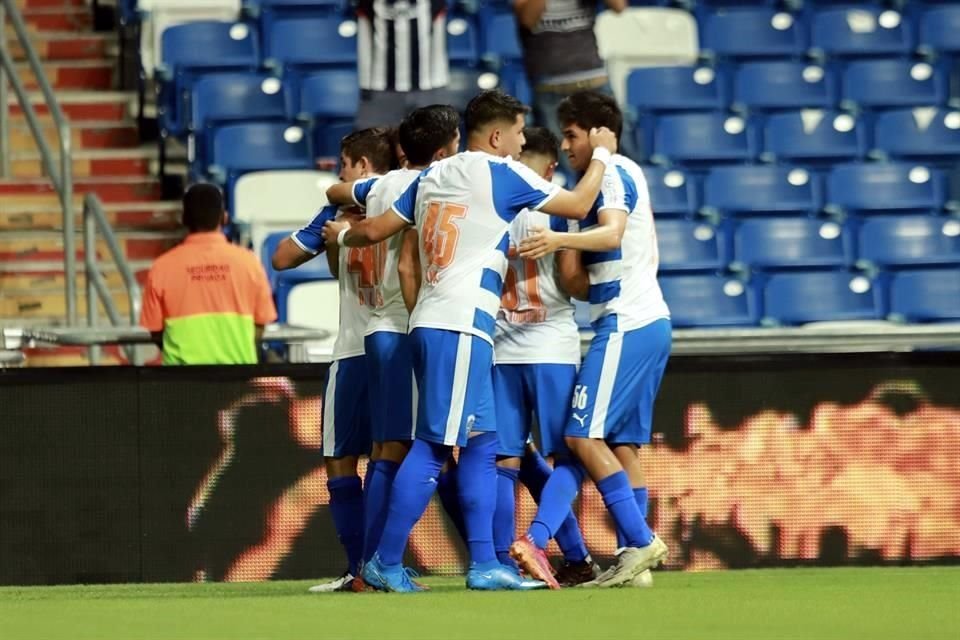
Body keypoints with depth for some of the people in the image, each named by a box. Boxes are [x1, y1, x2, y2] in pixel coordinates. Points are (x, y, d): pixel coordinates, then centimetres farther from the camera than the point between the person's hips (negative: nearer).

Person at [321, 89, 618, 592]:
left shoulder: (433, 176, 17)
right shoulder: (501, 174, -3)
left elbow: (375, 230, 21)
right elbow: (578, 205, 1)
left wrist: (344, 235, 43)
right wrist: (601, 154, 18)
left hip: (429, 322, 9)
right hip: (461, 323, -9)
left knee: (481, 444, 11)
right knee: (435, 442, -8)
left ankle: (484, 564, 9)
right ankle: (386, 562, -10)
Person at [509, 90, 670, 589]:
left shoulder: (613, 173, -8)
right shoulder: (623, 174, 22)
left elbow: (612, 232, -27)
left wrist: (559, 240, -43)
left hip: (625, 324, -10)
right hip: (648, 322, 10)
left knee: (584, 435, -12)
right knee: (621, 444, 7)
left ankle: (640, 541, -14)